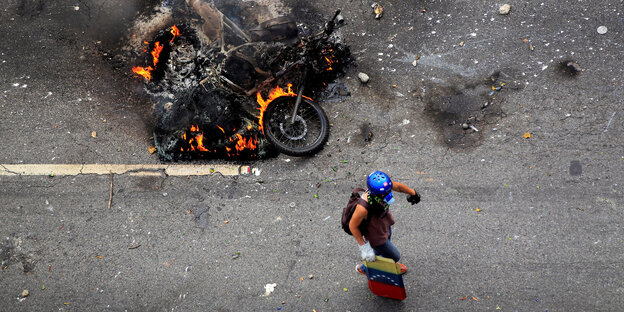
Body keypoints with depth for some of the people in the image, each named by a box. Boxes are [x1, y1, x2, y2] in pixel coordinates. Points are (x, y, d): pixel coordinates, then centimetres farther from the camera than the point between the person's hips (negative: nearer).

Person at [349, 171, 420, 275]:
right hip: (376, 237, -6)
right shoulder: (363, 208, -45)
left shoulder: (383, 188, -28)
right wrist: (364, 247, -22)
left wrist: (413, 193, 13)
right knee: (395, 256, 17)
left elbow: (398, 186, -5)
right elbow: (353, 226, -29)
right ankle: (364, 268, 39)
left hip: (386, 226, 6)